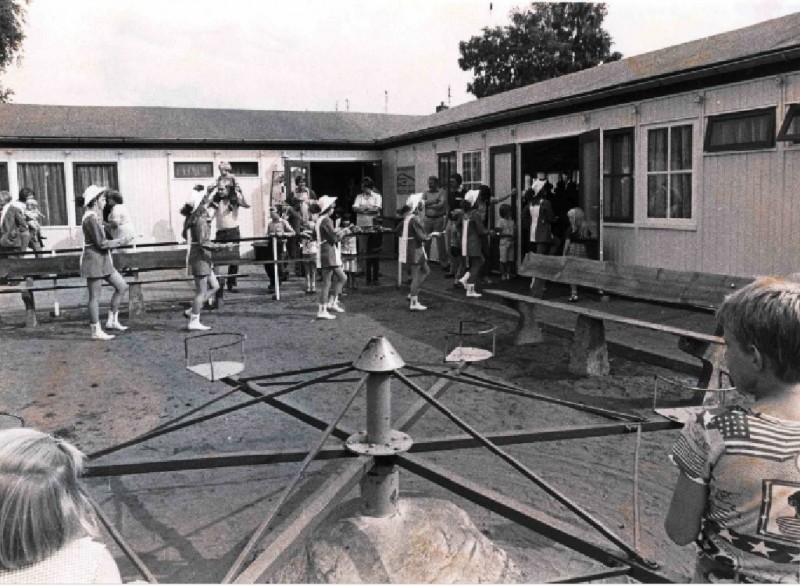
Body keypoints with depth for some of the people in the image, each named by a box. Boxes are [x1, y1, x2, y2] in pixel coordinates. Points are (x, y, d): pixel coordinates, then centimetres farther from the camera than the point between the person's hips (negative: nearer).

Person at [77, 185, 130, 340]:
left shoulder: (94, 217, 15)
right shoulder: (91, 218, -16)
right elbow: (101, 243, -19)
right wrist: (121, 241, -9)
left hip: (102, 260, 10)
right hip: (94, 260, -10)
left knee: (122, 286, 10)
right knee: (95, 297, -2)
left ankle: (112, 320, 16)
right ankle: (96, 331, 5)